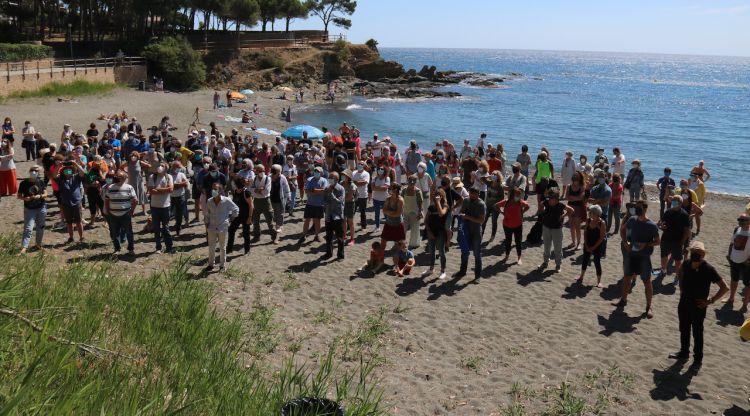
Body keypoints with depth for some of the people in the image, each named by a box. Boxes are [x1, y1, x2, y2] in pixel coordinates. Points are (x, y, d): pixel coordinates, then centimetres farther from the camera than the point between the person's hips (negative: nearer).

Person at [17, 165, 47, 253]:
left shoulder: (41, 182, -2)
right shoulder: (24, 183, -7)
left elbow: (45, 194, 0)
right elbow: (19, 196, -1)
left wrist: (39, 196, -21)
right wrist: (25, 198, -22)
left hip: (41, 208, 2)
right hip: (29, 209, -2)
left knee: (40, 227, 12)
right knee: (28, 228, -9)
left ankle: (38, 244, 28)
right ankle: (24, 247, -13)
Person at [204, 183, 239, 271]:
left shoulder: (226, 201, -12)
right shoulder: (209, 201, -4)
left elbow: (236, 209, 3)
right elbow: (207, 215, 6)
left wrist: (231, 219, 1)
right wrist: (206, 228, 5)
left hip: (223, 228, -2)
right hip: (212, 228, 2)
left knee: (222, 247, 9)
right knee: (211, 247, 9)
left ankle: (222, 265, 21)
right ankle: (211, 264, 24)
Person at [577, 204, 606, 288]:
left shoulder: (602, 223, -17)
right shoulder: (588, 221, -2)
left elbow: (602, 238, -15)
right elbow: (585, 233, 3)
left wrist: (593, 247, -14)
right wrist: (586, 245, -4)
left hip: (597, 247, -5)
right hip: (587, 246, 5)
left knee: (597, 263, 2)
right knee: (584, 260, 16)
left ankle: (599, 281, 13)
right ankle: (581, 277, 34)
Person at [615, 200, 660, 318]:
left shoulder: (652, 225, -16)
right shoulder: (632, 220, -2)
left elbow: (658, 241, -9)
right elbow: (622, 229, 15)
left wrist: (646, 244, -24)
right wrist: (625, 243, 3)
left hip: (644, 257, -5)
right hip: (632, 254, 5)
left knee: (647, 281, 4)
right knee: (627, 277, 16)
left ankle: (649, 307, 15)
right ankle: (623, 300, 34)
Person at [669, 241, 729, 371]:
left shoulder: (708, 269, -21)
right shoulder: (686, 264, -5)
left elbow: (725, 288, -17)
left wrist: (710, 301, -17)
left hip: (698, 307, -5)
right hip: (684, 303, 5)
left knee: (697, 333, 8)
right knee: (684, 330, 20)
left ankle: (698, 360, 21)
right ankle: (684, 352, 38)